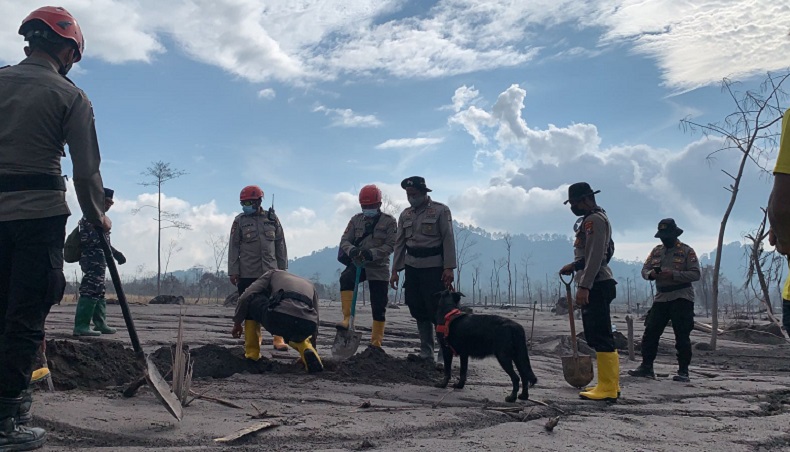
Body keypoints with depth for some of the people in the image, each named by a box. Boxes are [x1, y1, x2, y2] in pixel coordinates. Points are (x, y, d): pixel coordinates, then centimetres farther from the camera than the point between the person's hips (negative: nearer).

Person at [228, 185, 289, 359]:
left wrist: (282, 268, 10)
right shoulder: (239, 221, 4)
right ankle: (252, 351, 10)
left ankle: (278, 339, 5)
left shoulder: (272, 218, 7)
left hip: (271, 272, 1)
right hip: (247, 274, -1)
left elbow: (280, 245, 11)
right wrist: (233, 271, -1)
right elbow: (233, 247, 4)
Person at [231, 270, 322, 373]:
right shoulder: (310, 285, 39)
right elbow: (315, 324, 40)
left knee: (250, 299, 25)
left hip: (278, 318, -4)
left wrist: (237, 323, 31)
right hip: (306, 327, 4)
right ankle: (308, 351, 11)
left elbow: (245, 297, 17)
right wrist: (312, 348, 51)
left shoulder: (272, 274, 30)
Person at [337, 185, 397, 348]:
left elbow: (390, 245, -11)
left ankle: (376, 342, 12)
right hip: (358, 264, 2)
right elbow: (345, 240, 2)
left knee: (378, 306, 0)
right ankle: (347, 318, -29)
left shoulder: (389, 221, -2)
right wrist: (351, 250, -22)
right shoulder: (356, 220, 7)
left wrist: (372, 253, -28)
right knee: (345, 278, -31)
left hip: (379, 268, -2)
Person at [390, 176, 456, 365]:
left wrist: (449, 268, -16)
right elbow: (399, 243, 14)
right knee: (419, 312, 7)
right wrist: (395, 270, 9)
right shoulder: (405, 215, 13)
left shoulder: (441, 210, -3)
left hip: (434, 267, -5)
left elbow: (448, 239, -8)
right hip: (412, 267, 6)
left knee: (437, 311, -7)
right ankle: (426, 353, 16)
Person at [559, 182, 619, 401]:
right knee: (596, 337, 12)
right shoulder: (590, 220, 21)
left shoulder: (595, 220, -11)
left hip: (596, 286, -11)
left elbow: (595, 256, -19)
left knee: (601, 337, -10)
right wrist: (574, 266, 18)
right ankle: (609, 384, 17)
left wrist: (584, 287, -23)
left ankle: (608, 389, -8)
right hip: (594, 286, 11)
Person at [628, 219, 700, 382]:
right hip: (661, 298, 5)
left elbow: (695, 274, -10)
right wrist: (651, 274, -10)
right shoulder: (656, 251, 14)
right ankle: (646, 367, 11)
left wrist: (673, 275, -22)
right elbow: (644, 269, 14)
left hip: (681, 298, -5)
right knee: (650, 332, 3)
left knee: (682, 336, -2)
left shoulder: (687, 251, -2)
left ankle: (683, 371, 6)